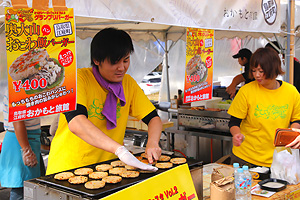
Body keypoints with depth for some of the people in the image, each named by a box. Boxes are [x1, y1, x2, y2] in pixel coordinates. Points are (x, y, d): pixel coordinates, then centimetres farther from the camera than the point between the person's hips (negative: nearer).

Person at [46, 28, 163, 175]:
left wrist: (152, 143, -15)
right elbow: (76, 123, -27)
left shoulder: (128, 82, 6)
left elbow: (154, 118, 8)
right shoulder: (79, 79, -11)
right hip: (68, 170, -4)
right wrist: (120, 150, -37)